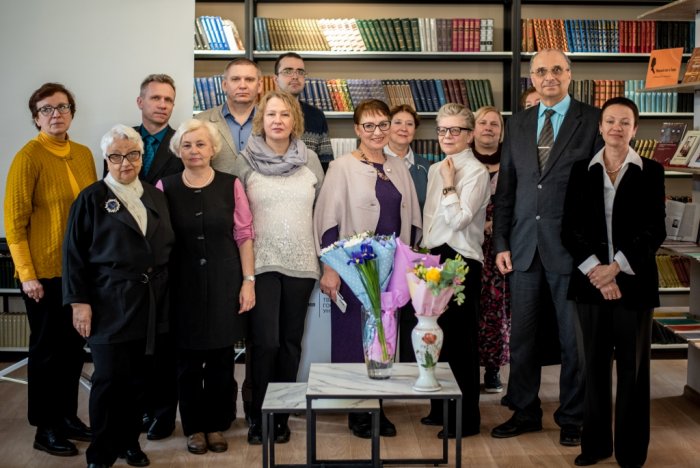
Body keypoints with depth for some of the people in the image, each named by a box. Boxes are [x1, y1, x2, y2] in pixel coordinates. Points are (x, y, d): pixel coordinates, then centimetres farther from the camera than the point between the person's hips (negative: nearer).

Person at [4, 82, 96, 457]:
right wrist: (27, 274, -14)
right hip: (45, 271, -5)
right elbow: (14, 220, -11)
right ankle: (45, 429, 19)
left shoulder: (84, 155, 7)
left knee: (74, 346, 14)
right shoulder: (28, 157, -11)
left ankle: (68, 416, 29)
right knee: (47, 349, 6)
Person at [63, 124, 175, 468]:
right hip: (110, 305, -4)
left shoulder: (155, 196, 12)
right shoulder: (92, 199, -2)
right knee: (109, 378, -1)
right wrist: (79, 302, -11)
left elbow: (168, 246, 15)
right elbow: (74, 253, -5)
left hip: (149, 305, 4)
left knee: (137, 378, 10)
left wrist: (163, 292, 9)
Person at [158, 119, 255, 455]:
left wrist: (248, 281, -4)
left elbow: (244, 236, 1)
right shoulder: (165, 187, 0)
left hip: (224, 283, 0)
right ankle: (194, 427, 21)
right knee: (188, 359, 7)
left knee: (221, 358, 7)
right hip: (184, 285, 0)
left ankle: (216, 425, 22)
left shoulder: (231, 185, 0)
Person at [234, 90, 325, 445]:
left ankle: (282, 416, 21)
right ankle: (258, 417, 10)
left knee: (291, 341, 8)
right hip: (261, 262, -2)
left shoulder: (309, 159, 6)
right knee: (265, 342, -8)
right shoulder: (245, 161, -1)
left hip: (301, 263, 3)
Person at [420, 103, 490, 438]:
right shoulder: (435, 169, 13)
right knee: (438, 337, 14)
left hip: (461, 260, -8)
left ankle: (466, 418, 9)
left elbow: (459, 219, -19)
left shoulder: (476, 172, -10)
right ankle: (441, 409, 27)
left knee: (459, 340, -2)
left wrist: (449, 183, -13)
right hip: (435, 257, 8)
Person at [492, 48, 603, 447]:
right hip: (525, 246, 4)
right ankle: (525, 412, 24)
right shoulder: (518, 124, 11)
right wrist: (502, 242, 5)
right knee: (522, 335, 10)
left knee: (574, 337, 6)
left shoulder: (593, 121, -1)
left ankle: (572, 417, 21)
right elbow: (506, 187, 11)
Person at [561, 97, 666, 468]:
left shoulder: (650, 172, 3)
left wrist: (616, 267, -13)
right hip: (590, 280, 2)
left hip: (633, 281, -1)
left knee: (633, 367, 4)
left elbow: (655, 230, -4)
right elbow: (570, 228, 2)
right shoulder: (581, 171, 7)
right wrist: (596, 271, -11)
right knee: (595, 365, 8)